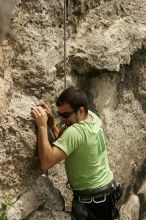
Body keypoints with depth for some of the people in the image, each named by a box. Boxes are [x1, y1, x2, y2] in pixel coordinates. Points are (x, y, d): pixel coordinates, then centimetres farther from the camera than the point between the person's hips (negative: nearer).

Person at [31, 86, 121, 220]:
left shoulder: (74, 131, -30)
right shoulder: (93, 117, -5)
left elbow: (46, 162, -36)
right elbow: (64, 140, 2)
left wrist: (42, 126, -34)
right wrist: (51, 121, -12)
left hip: (91, 199, -8)